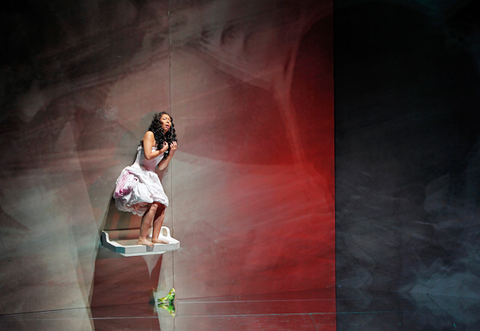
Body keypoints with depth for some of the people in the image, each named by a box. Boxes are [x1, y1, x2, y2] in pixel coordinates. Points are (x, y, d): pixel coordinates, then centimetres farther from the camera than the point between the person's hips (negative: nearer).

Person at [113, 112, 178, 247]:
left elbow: (161, 166, 13)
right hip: (138, 174, -9)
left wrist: (171, 152, 5)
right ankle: (142, 239, -16)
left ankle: (155, 238, 5)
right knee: (153, 205, -21)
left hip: (150, 177, 9)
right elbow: (148, 155, -19)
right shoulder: (150, 135, -6)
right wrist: (162, 150, -5)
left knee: (162, 205, -1)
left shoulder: (165, 140, 16)